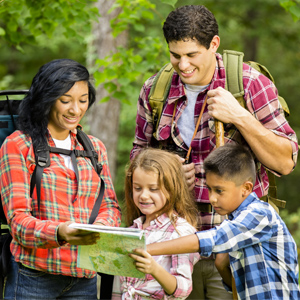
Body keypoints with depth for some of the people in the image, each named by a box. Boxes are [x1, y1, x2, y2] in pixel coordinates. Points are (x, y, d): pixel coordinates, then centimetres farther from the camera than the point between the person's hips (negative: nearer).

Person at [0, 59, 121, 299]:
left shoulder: (95, 148, 16)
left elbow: (110, 206, 12)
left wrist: (100, 226, -13)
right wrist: (59, 232, -29)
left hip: (84, 278, 5)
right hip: (33, 278, -4)